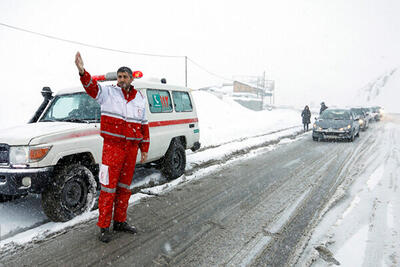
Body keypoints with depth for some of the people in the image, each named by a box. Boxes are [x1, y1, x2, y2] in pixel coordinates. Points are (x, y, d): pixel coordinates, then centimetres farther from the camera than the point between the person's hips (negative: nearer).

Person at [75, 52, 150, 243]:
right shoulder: (108, 93, 0)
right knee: (108, 186, -2)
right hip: (112, 147, -4)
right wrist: (82, 71, -41)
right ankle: (104, 227, 10)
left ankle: (120, 222, 26)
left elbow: (143, 125, 15)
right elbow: (91, 87, -20)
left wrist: (144, 149, 13)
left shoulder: (140, 99, 12)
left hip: (131, 148, 5)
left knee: (125, 186, 13)